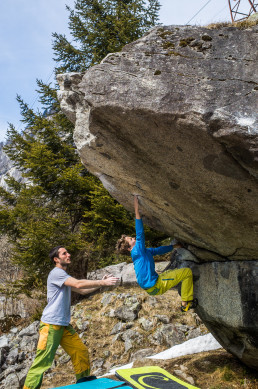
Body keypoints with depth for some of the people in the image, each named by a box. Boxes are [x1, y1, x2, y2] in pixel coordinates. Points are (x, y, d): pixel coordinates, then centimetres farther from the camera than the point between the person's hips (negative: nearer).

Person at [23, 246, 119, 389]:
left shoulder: (64, 276, 17)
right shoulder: (56, 273, -14)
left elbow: (82, 290, 17)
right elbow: (78, 284, -26)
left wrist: (101, 283, 6)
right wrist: (103, 282, -22)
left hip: (64, 325, 9)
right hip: (51, 325, -9)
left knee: (81, 352, 10)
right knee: (42, 361, -7)